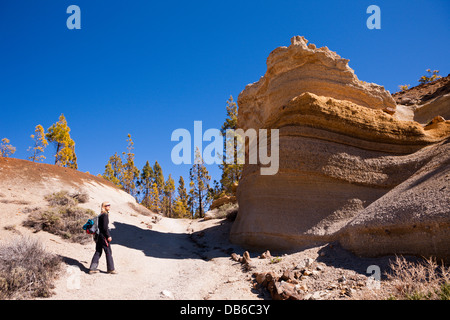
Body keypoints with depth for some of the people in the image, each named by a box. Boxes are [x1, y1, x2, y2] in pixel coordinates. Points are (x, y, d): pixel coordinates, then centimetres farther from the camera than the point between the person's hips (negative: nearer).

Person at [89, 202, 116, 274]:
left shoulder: (100, 215, 14)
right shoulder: (105, 215, -14)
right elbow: (105, 227, -20)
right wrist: (108, 236, -16)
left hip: (98, 235, 9)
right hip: (103, 235, -9)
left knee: (98, 252, 12)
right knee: (108, 252, 0)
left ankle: (92, 268, 12)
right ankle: (111, 269, 6)